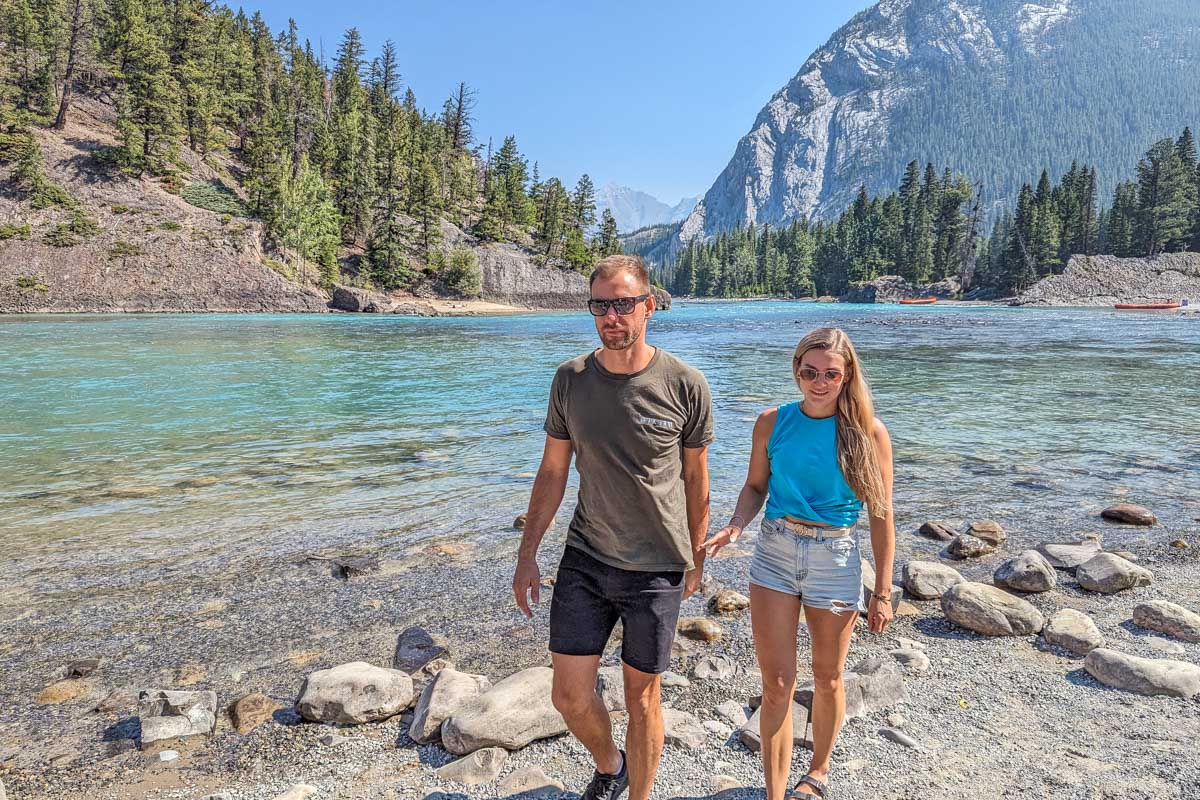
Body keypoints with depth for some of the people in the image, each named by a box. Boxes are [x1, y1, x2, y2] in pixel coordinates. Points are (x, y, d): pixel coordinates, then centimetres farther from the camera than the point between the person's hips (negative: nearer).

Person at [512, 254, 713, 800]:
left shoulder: (685, 386, -10)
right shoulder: (570, 380, -2)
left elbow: (695, 478, 2)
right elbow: (552, 473, 6)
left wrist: (696, 559, 9)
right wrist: (527, 557, 6)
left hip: (657, 570, -2)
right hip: (584, 560, 3)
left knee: (641, 699, 10)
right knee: (570, 697, 7)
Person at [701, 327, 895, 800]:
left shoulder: (868, 432, -7)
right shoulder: (772, 422, -1)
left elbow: (881, 515, -3)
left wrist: (882, 591, -2)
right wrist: (734, 526, -13)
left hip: (836, 559, -1)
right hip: (774, 553, 1)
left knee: (827, 679, 16)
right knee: (776, 684, 2)